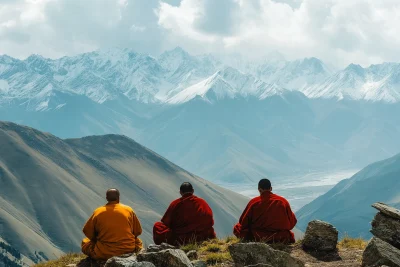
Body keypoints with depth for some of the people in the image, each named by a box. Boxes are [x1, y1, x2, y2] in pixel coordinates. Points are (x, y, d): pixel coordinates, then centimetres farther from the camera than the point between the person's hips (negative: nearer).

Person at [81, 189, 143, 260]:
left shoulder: (98, 212, -1)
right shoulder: (129, 210, 1)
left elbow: (87, 231, 6)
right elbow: (138, 231, 8)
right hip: (128, 251, 2)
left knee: (85, 242, 22)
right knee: (138, 242, 34)